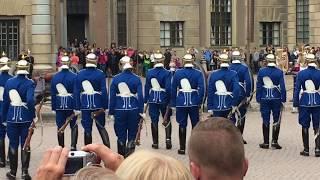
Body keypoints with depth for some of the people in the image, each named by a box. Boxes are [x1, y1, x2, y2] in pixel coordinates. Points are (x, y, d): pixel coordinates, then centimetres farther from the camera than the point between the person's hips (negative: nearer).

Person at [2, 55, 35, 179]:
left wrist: (4, 117, 12)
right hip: (25, 118, -2)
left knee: (13, 144, 10)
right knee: (25, 144, 6)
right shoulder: (29, 83, -11)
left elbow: (5, 101, 5)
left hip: (12, 117, 2)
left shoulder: (9, 82, 1)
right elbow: (30, 100, -22)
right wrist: (33, 115, -12)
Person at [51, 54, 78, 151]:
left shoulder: (55, 77, 1)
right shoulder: (74, 76, -9)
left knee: (60, 127, 9)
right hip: (71, 105, -2)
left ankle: (61, 148, 13)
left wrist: (54, 106, 10)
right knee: (74, 126, 11)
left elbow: (52, 93, 4)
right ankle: (73, 146, -2)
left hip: (59, 105, 2)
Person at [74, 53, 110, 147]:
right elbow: (104, 91, -7)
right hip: (98, 105, -1)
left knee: (87, 129, 8)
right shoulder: (100, 74, -5)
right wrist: (105, 106, -2)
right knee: (101, 127, 9)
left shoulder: (80, 74, 1)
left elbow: (76, 92, 1)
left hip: (85, 106, 1)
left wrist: (77, 107, 5)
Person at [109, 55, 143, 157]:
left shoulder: (116, 79, -1)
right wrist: (141, 111, -1)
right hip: (133, 109, -1)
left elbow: (112, 97, 0)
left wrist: (111, 112, 5)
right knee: (132, 136, 8)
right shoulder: (136, 79, -3)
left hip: (120, 110, 1)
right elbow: (140, 96, -6)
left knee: (121, 136, 10)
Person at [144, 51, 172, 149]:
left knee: (154, 120, 9)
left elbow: (147, 87, 3)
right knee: (167, 119, 13)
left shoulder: (149, 72, -2)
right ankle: (168, 139, -3)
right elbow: (168, 88, -13)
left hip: (153, 99, 2)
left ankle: (155, 142, 11)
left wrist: (146, 100, 10)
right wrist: (170, 100, -3)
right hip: (163, 99, -2)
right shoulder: (167, 73, -10)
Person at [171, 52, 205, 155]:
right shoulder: (198, 73, -4)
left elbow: (173, 89, 3)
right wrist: (199, 102, -2)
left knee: (182, 125, 7)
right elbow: (201, 89, -9)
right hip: (194, 103, 0)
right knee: (195, 124, 11)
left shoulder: (177, 73, -1)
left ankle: (182, 148, 8)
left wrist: (173, 104, 8)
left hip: (181, 102, 0)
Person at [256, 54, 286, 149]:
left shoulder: (261, 72, -2)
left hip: (264, 99, 1)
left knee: (266, 121, 7)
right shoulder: (279, 72, -6)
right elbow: (282, 87, -5)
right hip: (276, 99, -1)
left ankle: (266, 142, 10)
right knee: (276, 121, 7)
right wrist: (283, 100, 1)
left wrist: (259, 99, 9)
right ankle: (274, 141, 2)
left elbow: (258, 86, 2)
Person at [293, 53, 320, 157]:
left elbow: (297, 89, -3)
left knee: (305, 126, 8)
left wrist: (296, 103, 3)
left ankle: (306, 149, 11)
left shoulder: (301, 74, -5)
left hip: (304, 102, 0)